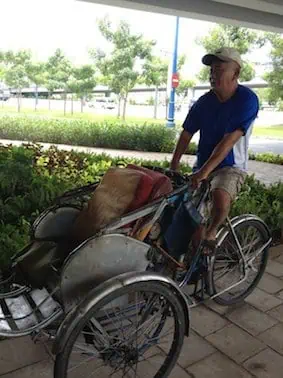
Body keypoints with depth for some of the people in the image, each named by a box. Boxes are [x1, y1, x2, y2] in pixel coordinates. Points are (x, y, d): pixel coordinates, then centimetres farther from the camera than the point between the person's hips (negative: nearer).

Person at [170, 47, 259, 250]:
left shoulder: (247, 99, -15)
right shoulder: (204, 101, 1)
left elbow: (229, 140, -24)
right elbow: (186, 134, 3)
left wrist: (204, 171, -30)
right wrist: (173, 166, -2)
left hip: (231, 166, -5)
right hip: (203, 167, 5)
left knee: (220, 196, -34)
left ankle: (211, 231, -4)